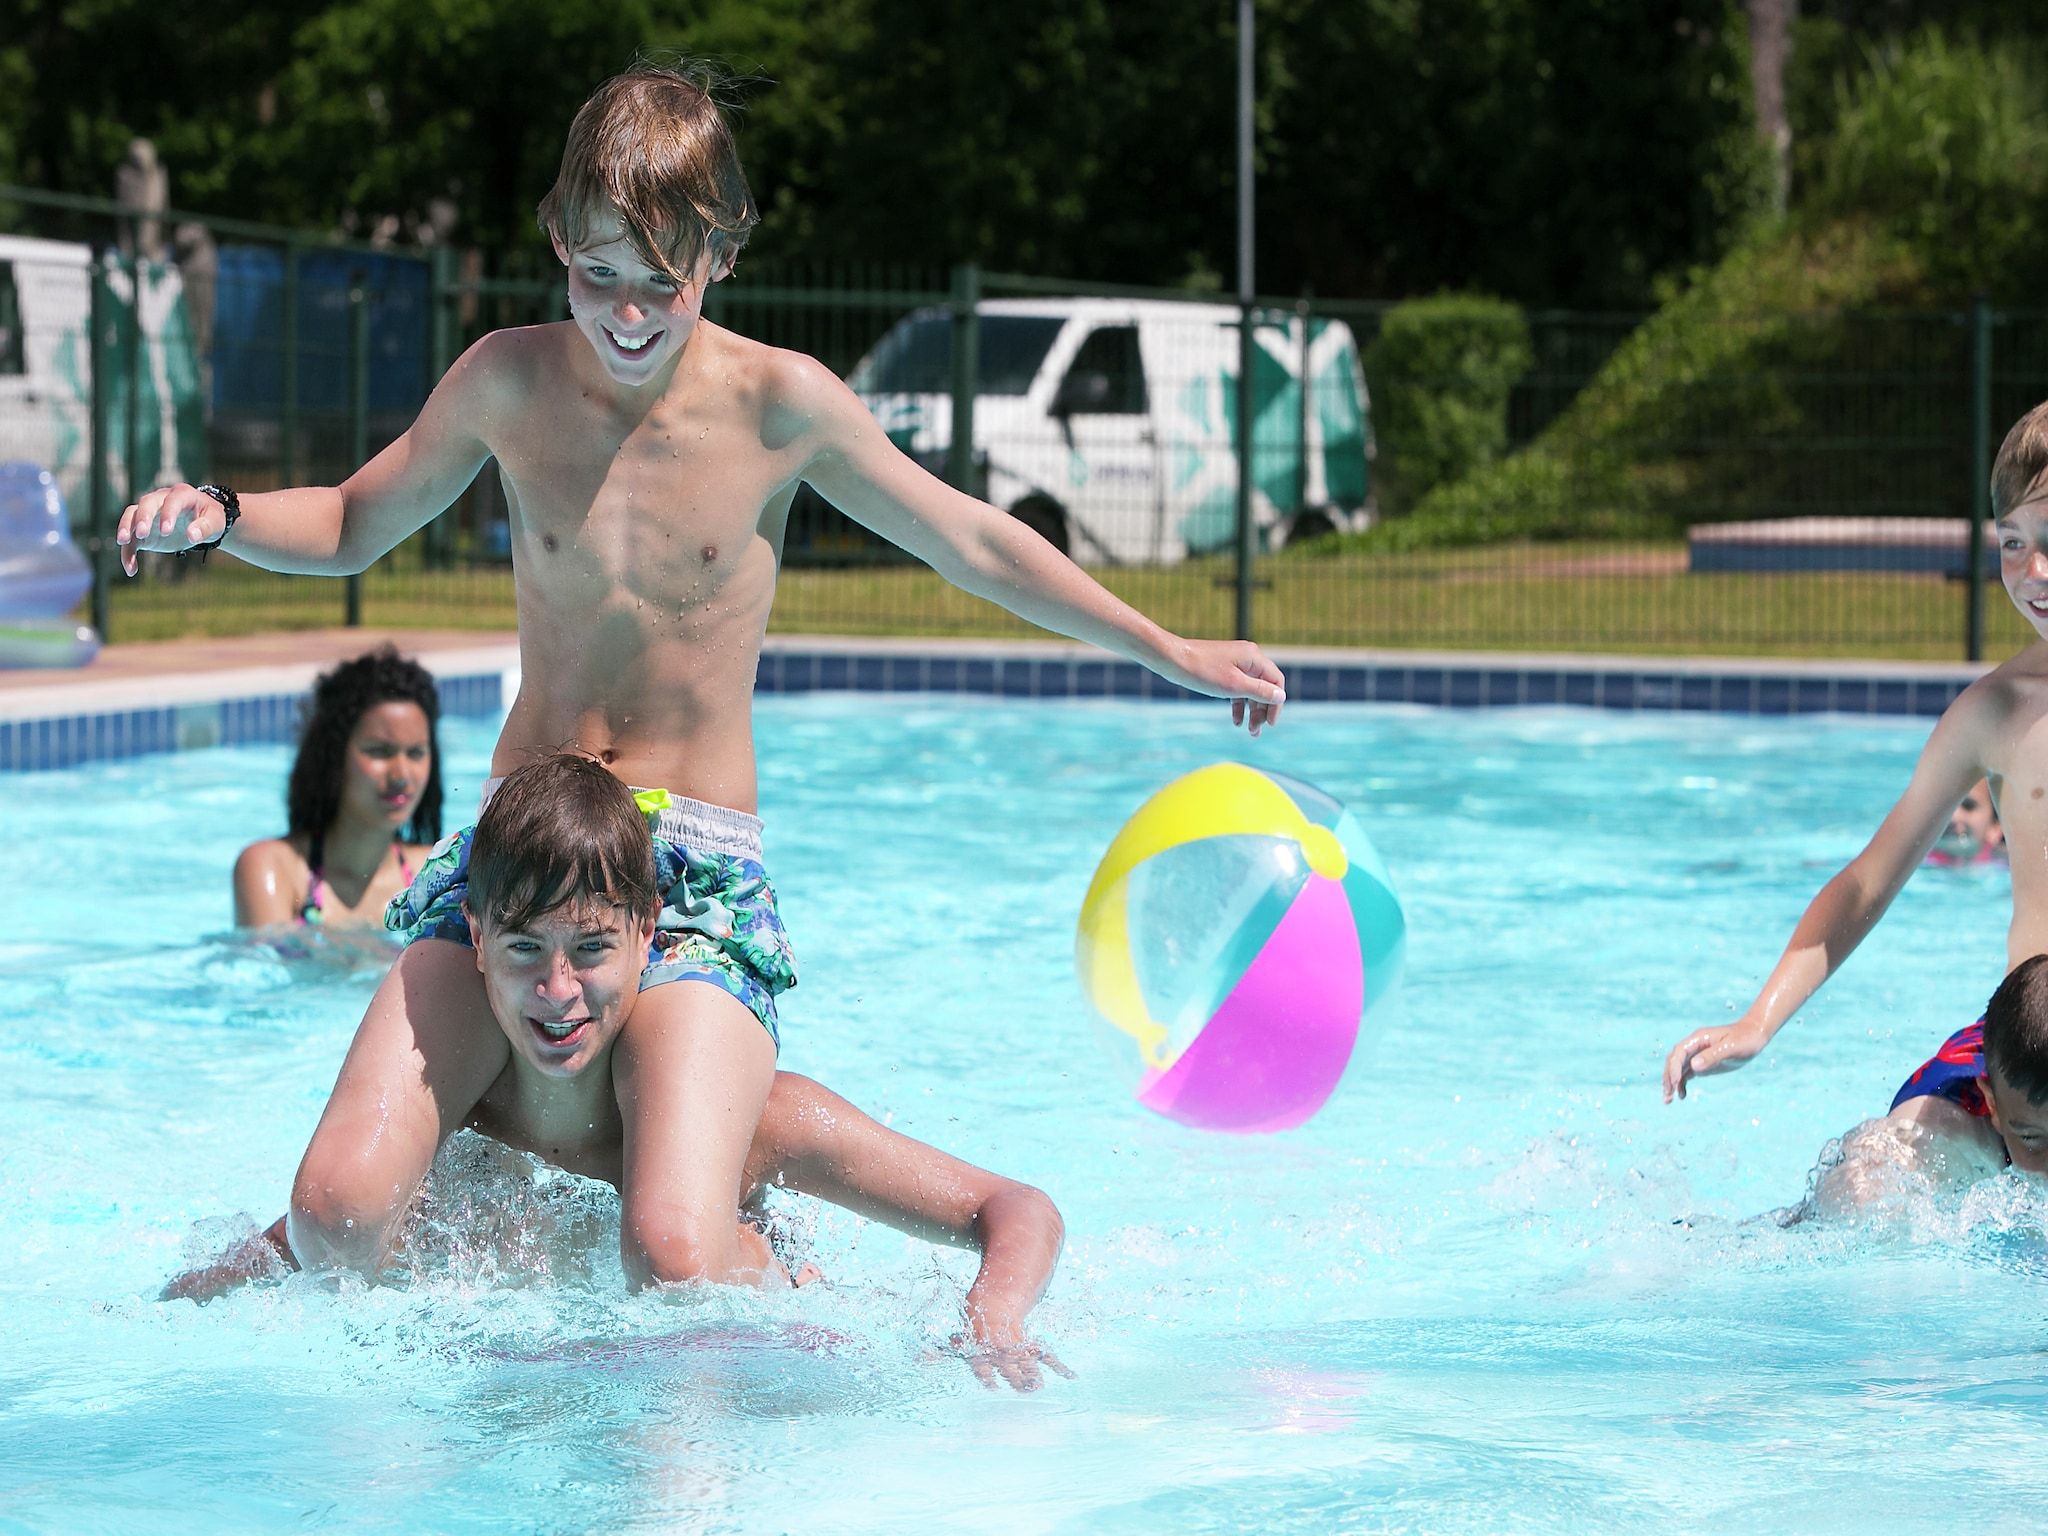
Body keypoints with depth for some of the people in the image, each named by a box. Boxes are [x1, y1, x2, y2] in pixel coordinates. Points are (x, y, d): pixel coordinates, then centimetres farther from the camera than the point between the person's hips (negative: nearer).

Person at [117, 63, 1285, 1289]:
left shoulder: (778, 403, -4)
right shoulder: (510, 380, 2)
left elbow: (973, 542, 8)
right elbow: (352, 525, 17)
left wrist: (1171, 652, 12)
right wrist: (219, 518, -3)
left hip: (701, 866, -2)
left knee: (677, 1258, -24)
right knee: (341, 1209, -17)